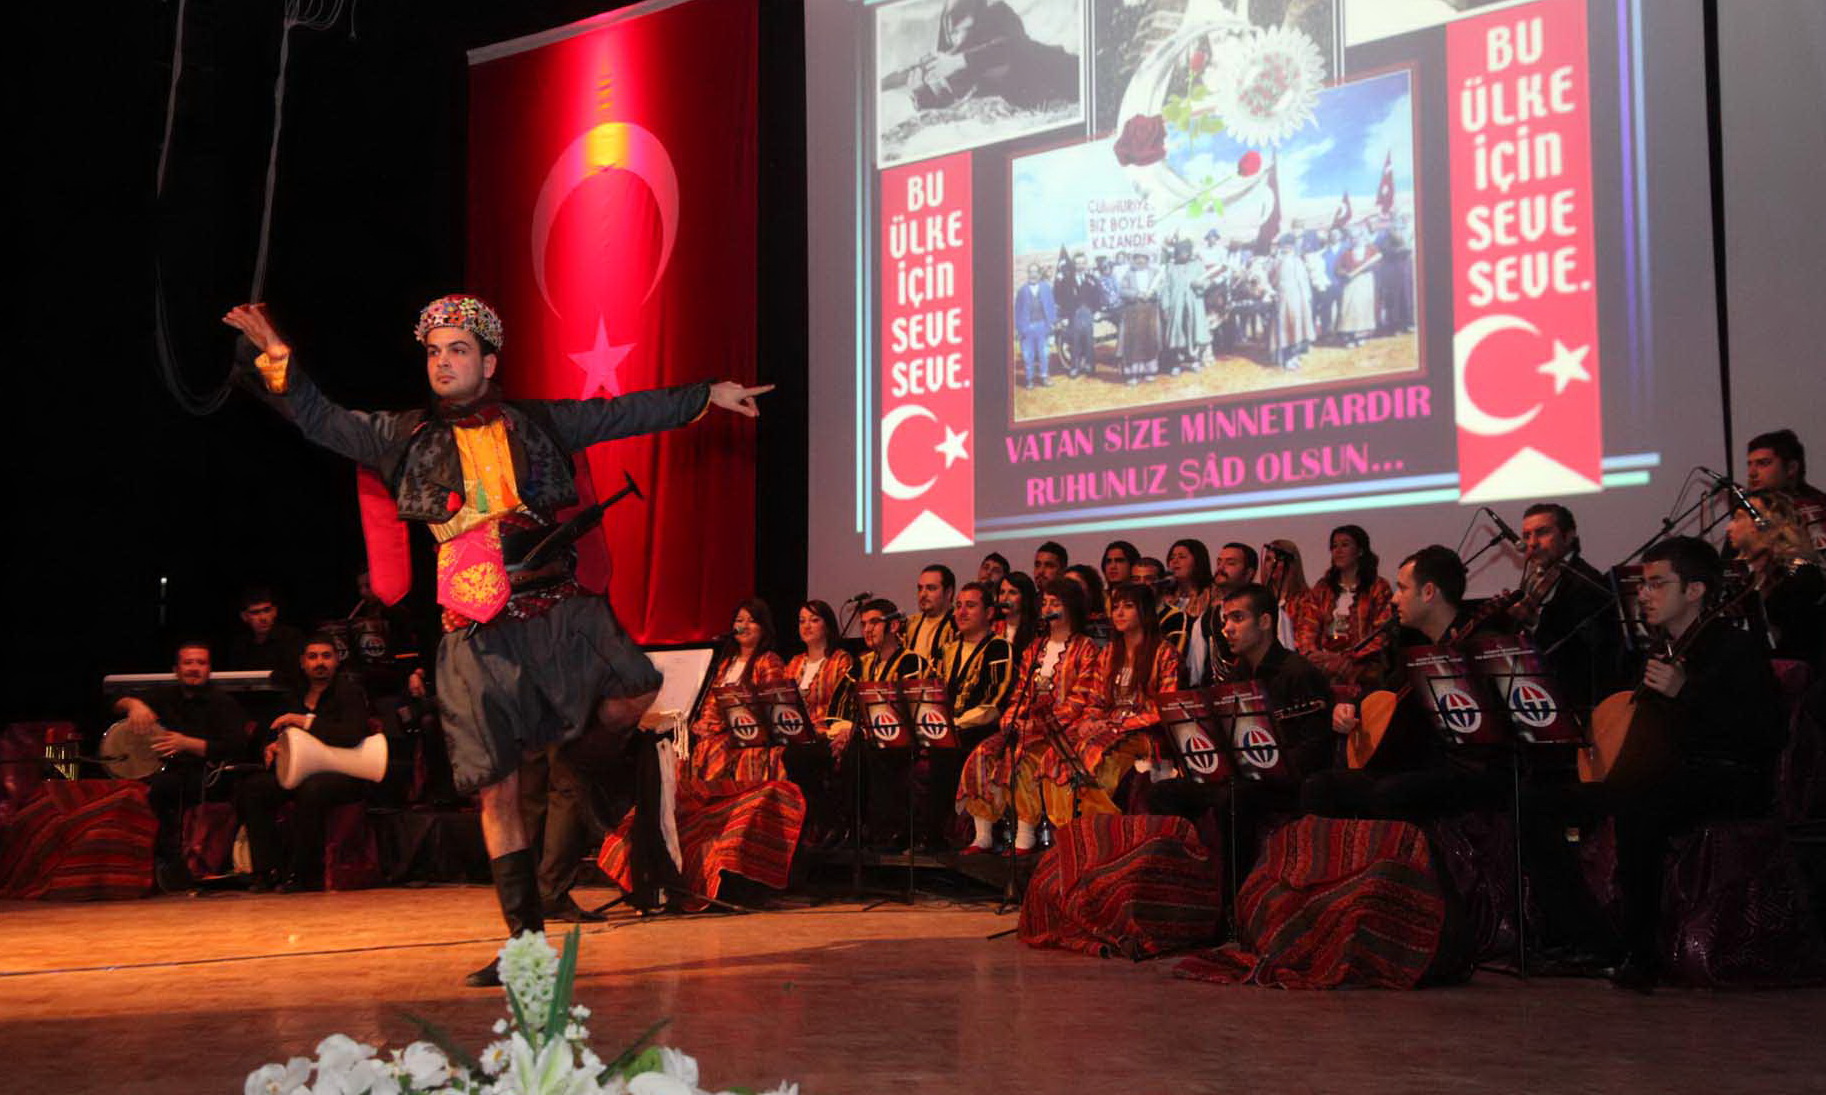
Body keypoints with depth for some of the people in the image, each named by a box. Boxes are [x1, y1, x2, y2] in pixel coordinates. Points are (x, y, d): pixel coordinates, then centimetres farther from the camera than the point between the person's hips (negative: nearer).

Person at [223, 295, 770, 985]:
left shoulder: (537, 423, 14)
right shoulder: (405, 437, 14)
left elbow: (624, 413, 18)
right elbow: (321, 420, 11)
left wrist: (709, 394, 20)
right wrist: (277, 360, -3)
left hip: (557, 610, 0)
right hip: (477, 636, 0)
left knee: (632, 695, -25)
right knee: (496, 791, -1)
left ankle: (576, 751, 11)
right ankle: (527, 942, 8)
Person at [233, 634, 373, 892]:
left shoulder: (349, 691, -3)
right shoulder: (296, 697, 16)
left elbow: (353, 735, -20)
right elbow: (273, 737, 24)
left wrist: (307, 721, -21)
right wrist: (270, 749, -1)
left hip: (345, 775, -7)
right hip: (303, 772, 7)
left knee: (311, 788, -39)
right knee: (249, 788, -13)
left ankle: (300, 873, -29)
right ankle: (269, 870, -15)